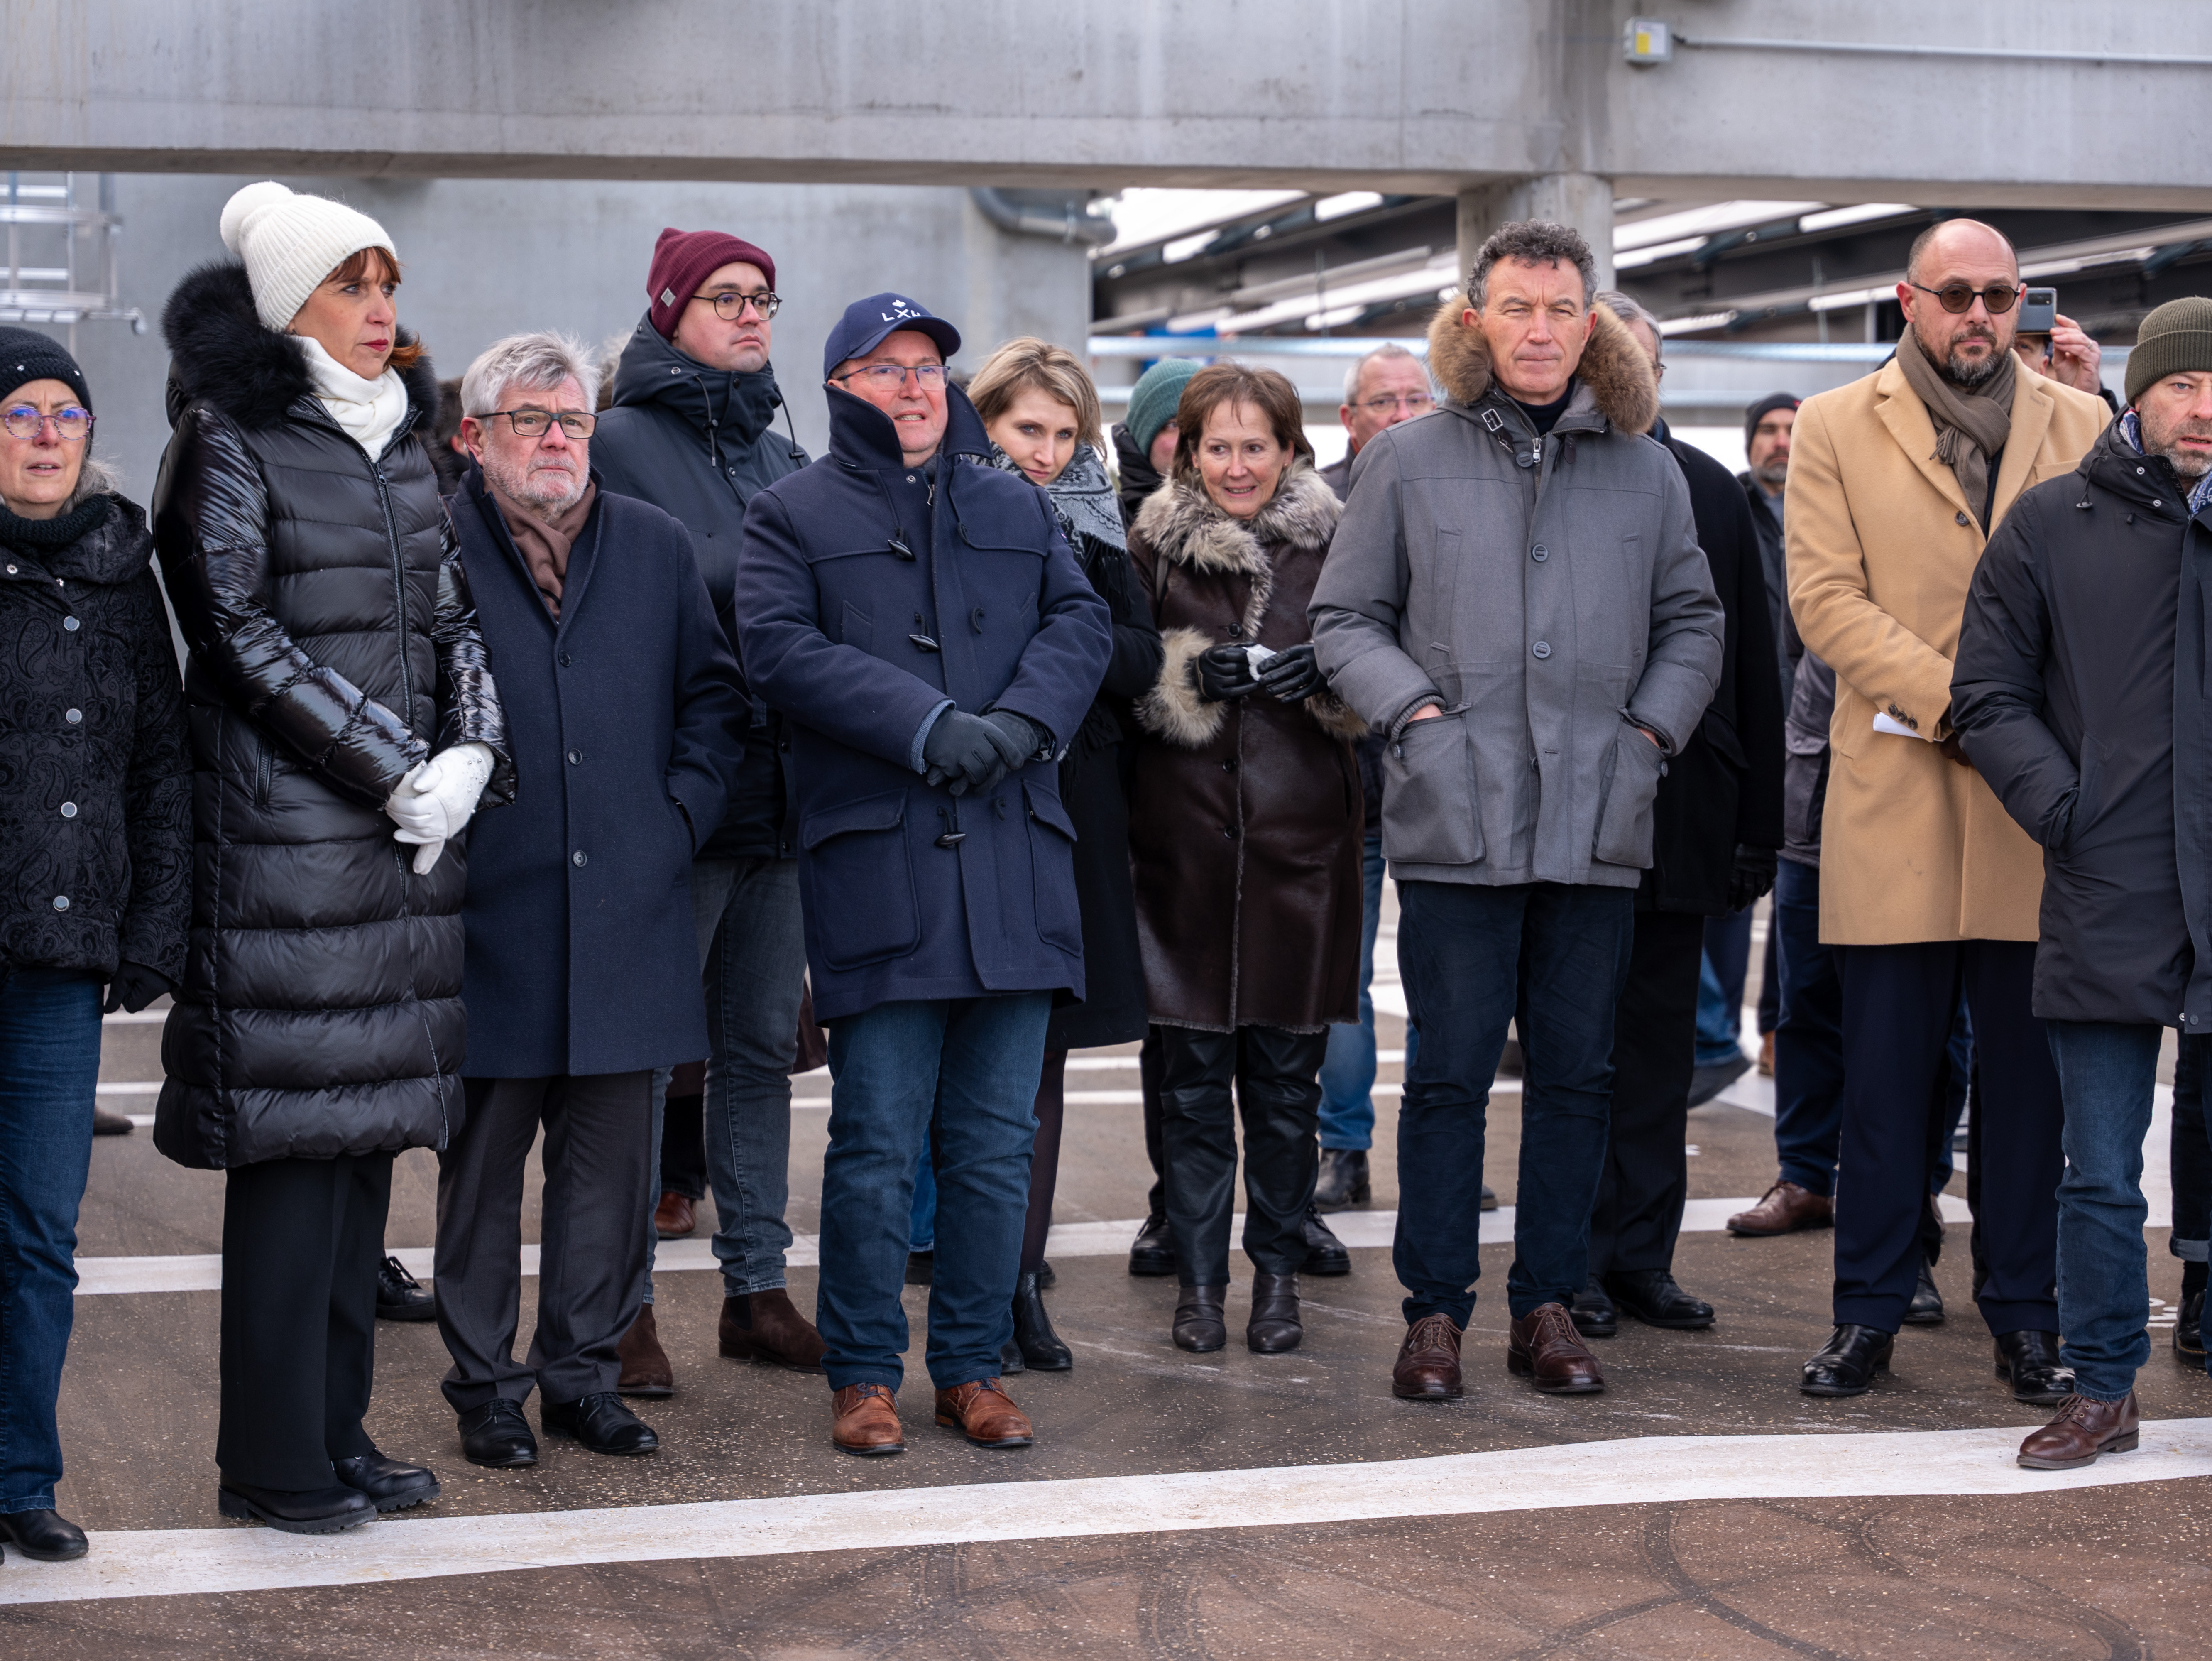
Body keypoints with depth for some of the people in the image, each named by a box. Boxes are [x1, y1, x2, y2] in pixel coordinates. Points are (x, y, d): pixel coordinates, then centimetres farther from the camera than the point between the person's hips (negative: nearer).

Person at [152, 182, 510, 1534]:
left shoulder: (404, 442, 16)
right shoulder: (232, 443, -4)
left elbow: (456, 619, 14)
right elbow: (246, 636, -10)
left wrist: (469, 759, -3)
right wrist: (396, 766, -12)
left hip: (413, 830, 7)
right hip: (287, 828, -7)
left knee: (374, 1124, 8)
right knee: (297, 1132, -5)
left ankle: (340, 1429, 16)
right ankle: (275, 1458, 3)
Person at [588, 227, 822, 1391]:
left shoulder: (779, 451, 17)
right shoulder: (622, 443, -3)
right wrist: (755, 569, -16)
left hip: (781, 791, 6)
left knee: (763, 1044, 10)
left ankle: (757, 1286, 17)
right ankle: (623, 1305, 7)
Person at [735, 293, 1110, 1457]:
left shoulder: (1016, 510, 20)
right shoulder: (791, 516, 7)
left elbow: (1081, 621, 8)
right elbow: (779, 648, -7)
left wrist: (1020, 722, -11)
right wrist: (926, 726, -17)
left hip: (1015, 861, 4)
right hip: (875, 859, -4)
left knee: (996, 1141, 6)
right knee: (876, 1141, -3)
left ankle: (973, 1366, 16)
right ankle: (863, 1375, 8)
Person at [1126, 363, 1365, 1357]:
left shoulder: (1333, 545, 5)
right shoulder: (1155, 548, 5)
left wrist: (1323, 676, -13)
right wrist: (1190, 676, -13)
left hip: (1300, 836, 0)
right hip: (1185, 836, 0)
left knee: (1287, 1070, 5)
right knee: (1193, 1069, 3)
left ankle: (1278, 1274, 17)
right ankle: (1199, 1280, 13)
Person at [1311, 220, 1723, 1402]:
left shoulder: (1644, 472, 11)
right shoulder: (1408, 463, 5)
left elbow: (1692, 622, 19)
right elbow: (1345, 618, 8)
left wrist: (1653, 726, 4)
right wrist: (1413, 710, -6)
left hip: (1598, 825, 3)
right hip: (1458, 820, -2)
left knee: (1575, 1072, 7)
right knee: (1450, 1072, -1)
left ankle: (1547, 1306, 16)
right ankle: (1435, 1309, 8)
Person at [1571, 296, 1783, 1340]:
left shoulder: (1710, 491, 10)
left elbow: (1751, 668, 11)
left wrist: (1757, 823, 6)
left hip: (1680, 817, 4)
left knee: (1660, 1049, 9)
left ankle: (1640, 1257, 16)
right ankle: (1576, 1264, 11)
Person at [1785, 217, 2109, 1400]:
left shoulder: (2078, 426, 12)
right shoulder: (1834, 429, 7)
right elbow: (1827, 600, -3)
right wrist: (1956, 701, -14)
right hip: (1896, 797, -1)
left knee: (2028, 1071, 4)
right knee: (1885, 1070, 2)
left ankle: (2026, 1320, 13)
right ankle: (1868, 1313, 12)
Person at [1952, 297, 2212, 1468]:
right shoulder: (2051, 525, 5)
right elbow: (1989, 698, 6)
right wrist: (2066, 811, -5)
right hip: (2107, 901, 0)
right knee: (2101, 1174, 7)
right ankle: (2102, 1393, 19)